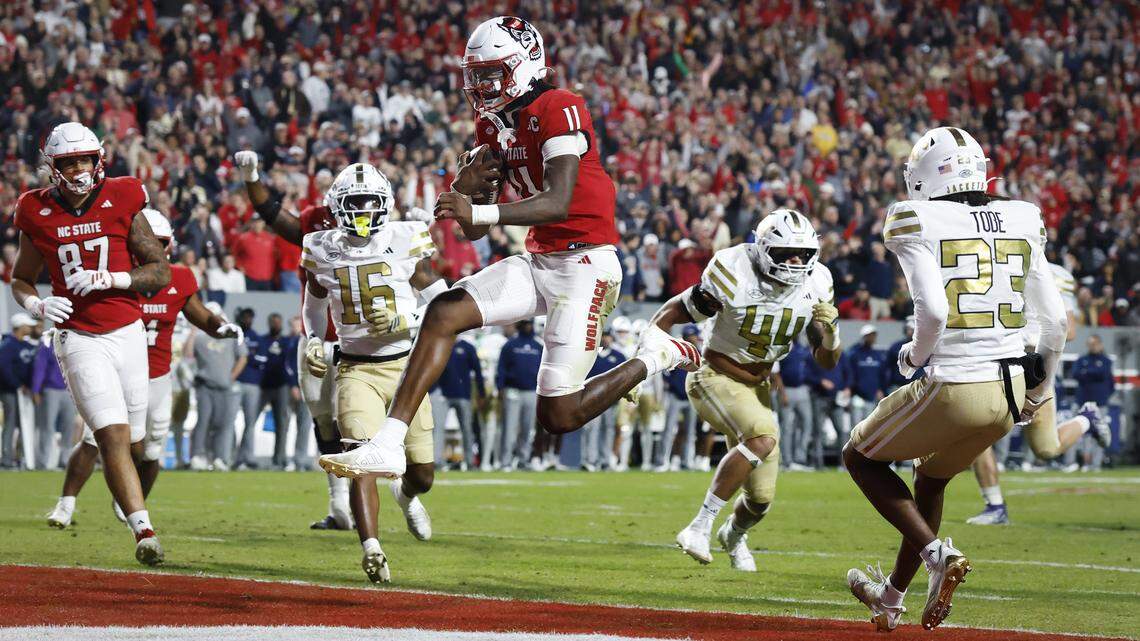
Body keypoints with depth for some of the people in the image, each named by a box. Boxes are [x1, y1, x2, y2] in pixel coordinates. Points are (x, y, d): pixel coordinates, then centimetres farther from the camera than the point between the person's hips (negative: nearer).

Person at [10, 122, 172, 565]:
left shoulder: (121, 202, 0)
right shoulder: (39, 216, 2)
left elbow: (161, 272, 1)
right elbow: (20, 279, 16)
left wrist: (108, 278, -13)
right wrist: (36, 305, -7)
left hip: (127, 333, 1)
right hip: (80, 340, -1)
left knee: (131, 438, 8)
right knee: (113, 436, -16)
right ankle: (144, 530, -22)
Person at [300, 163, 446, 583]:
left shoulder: (407, 242, -6)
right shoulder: (323, 251, 2)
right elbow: (315, 301, 23)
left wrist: (402, 320, -20)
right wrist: (313, 342, 7)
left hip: (404, 364, 0)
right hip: (355, 369, 0)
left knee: (422, 475, 7)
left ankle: (405, 494, 44)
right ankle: (371, 551, -28)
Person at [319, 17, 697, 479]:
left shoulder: (559, 110, -16)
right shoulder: (492, 125, 10)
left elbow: (558, 203, -28)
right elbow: (474, 230, 11)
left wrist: (480, 211, -39)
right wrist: (464, 190, -12)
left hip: (585, 263, -8)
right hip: (538, 262, 8)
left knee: (557, 417, -9)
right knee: (443, 314, -12)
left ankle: (654, 358, 15)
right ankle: (387, 447, -13)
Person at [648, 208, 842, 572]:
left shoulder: (815, 285, -9)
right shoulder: (734, 276, -25)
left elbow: (826, 362, -2)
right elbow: (671, 314, -14)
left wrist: (829, 337, -25)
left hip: (757, 387, 6)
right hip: (716, 376, -6)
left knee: (761, 499, 10)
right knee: (763, 438, -36)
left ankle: (734, 536, 47)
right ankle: (700, 527, -28)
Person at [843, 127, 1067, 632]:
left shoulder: (919, 226, -9)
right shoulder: (1020, 224, 7)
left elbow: (934, 310, -22)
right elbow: (1055, 320, 8)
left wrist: (914, 355, -1)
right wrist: (1042, 385, 24)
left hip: (953, 388, -6)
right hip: (1010, 392, 6)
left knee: (861, 458, 19)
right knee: (931, 477, 30)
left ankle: (937, 553, 0)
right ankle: (891, 596, 41)